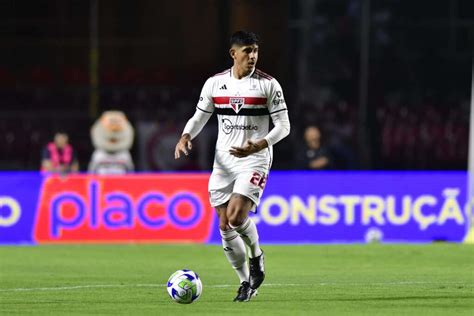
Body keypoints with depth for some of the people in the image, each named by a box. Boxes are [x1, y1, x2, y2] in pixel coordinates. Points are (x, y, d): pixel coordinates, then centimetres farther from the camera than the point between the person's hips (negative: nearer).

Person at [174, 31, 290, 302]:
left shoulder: (268, 84, -4)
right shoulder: (215, 83, 5)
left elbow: (283, 125, -5)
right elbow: (199, 117, 13)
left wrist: (259, 145, -21)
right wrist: (186, 137, -8)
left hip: (254, 160, -4)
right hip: (224, 160, 4)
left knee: (236, 216, -22)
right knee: (225, 226, 2)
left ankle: (257, 258, 7)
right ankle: (246, 283, 17)